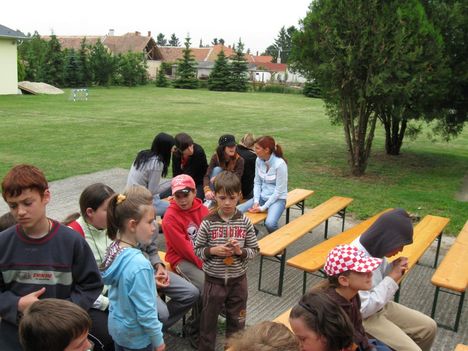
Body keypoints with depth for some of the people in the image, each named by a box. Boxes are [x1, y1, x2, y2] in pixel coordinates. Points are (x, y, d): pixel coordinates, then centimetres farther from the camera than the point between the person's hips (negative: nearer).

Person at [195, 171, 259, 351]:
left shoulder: (245, 222, -9)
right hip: (214, 280, -1)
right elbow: (197, 250, -3)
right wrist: (212, 250, -21)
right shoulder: (207, 223, -12)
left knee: (236, 321, 18)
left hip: (238, 280, 1)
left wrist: (241, 251, -20)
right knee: (208, 320, 16)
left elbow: (254, 250, -1)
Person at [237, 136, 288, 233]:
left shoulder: (280, 164, -19)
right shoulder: (259, 160, -2)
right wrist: (256, 201, -9)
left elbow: (279, 191, -17)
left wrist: (263, 207, -18)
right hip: (262, 196, 6)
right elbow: (257, 183, 5)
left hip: (277, 199, -5)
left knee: (270, 223, -33)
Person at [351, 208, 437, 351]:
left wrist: (394, 269, -12)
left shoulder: (375, 247, -7)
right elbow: (363, 309, -28)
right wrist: (392, 278, -24)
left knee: (429, 327, 10)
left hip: (383, 305, 8)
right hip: (365, 318, -8)